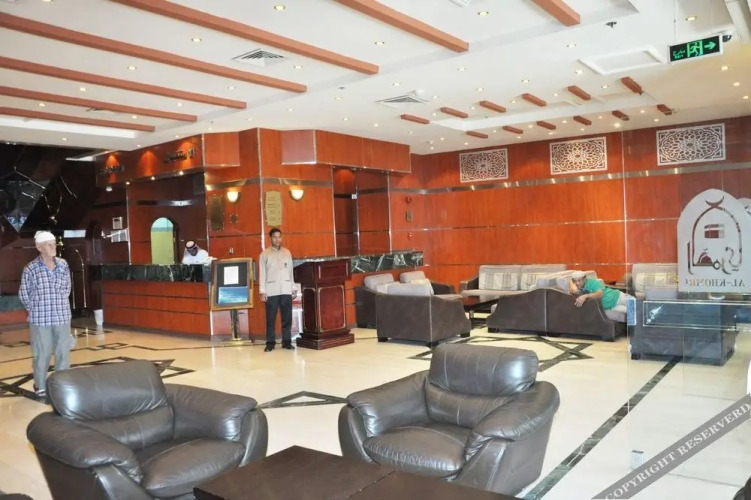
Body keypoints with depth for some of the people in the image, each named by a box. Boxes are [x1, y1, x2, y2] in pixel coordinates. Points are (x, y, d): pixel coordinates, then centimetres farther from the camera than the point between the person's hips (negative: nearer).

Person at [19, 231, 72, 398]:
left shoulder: (63, 265, 1)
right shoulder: (31, 268, -9)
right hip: (40, 319, -3)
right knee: (41, 353, 5)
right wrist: (35, 309, 4)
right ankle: (40, 386, 19)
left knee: (63, 351, 10)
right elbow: (23, 293, 2)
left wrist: (59, 305, 10)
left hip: (62, 317, 3)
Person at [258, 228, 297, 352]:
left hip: (286, 290, 3)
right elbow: (262, 273, 0)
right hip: (271, 291, -2)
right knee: (270, 318, -1)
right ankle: (270, 343, 5)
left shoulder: (287, 253, 11)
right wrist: (262, 291, -7)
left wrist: (293, 289, 10)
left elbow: (290, 272, 13)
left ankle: (286, 341, 10)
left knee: (287, 317, 3)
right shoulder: (264, 254, 3)